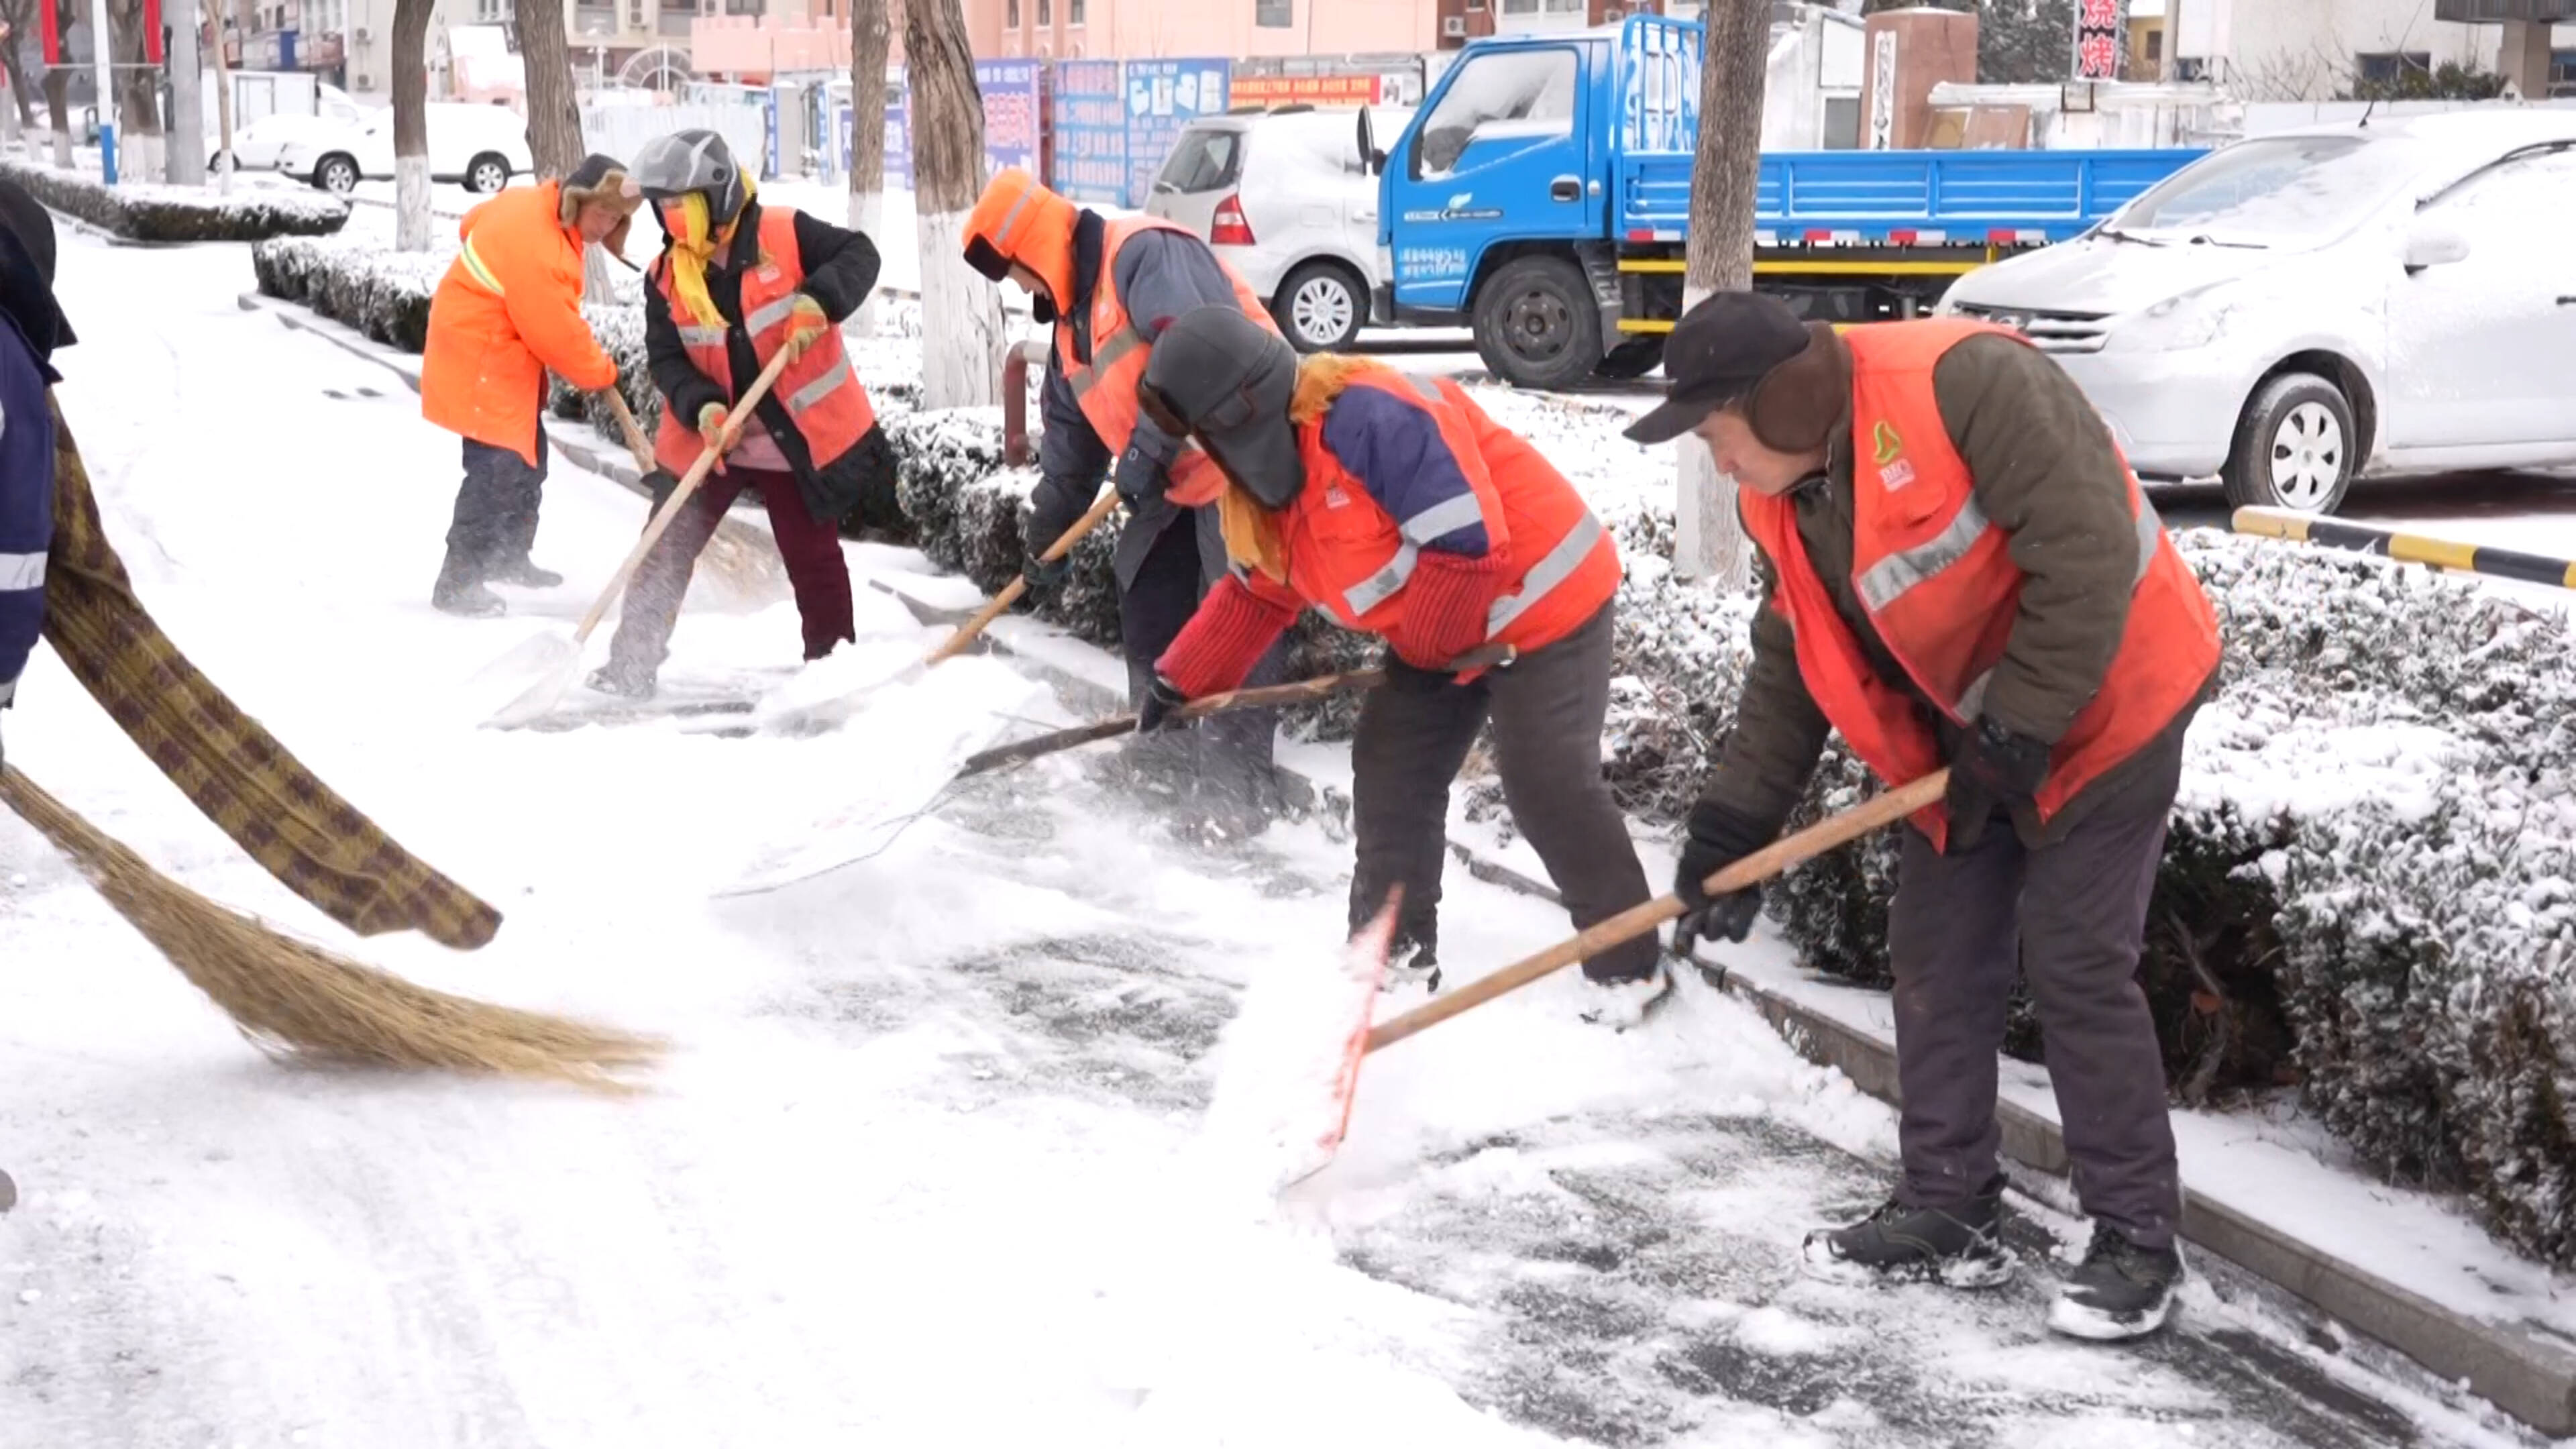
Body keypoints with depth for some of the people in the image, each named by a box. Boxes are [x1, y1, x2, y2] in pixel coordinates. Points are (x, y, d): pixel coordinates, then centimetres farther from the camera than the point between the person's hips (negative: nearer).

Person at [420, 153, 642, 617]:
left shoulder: (530, 204, 0)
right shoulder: (536, 250, -30)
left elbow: (473, 224, 20)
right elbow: (560, 336, -24)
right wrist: (602, 373, -6)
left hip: (504, 352, 11)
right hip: (481, 364, -11)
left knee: (528, 457, 20)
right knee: (497, 469, -13)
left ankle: (510, 556, 36)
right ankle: (458, 582, -9)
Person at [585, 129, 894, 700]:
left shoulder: (785, 235, -12)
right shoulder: (666, 277, -3)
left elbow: (859, 255, -11)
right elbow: (666, 358, -5)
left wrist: (819, 300, -29)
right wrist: (700, 407, -23)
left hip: (801, 439, -2)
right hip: (709, 440, 2)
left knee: (814, 559, 8)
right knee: (666, 551, 0)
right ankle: (631, 667, 9)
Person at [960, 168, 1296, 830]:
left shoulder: (1144, 253, -14)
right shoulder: (1072, 323, 19)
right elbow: (1071, 435, 26)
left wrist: (1148, 447, -28)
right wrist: (1049, 531, 27)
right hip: (1173, 482, 11)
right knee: (1149, 621, 13)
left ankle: (1240, 785, -7)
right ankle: (1171, 772, 25)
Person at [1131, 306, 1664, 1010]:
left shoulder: (1369, 415, -28)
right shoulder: (1255, 492, 4)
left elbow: (1466, 540, -30)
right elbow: (1255, 596, 19)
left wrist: (1430, 641, -15)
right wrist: (1183, 679, 14)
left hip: (1543, 600, -10)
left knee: (1549, 789, -10)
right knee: (1389, 772, 9)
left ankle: (1631, 970, 3)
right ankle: (1394, 949, 24)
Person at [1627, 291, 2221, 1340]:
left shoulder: (1964, 385, -28)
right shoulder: (1783, 503, -1)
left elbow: (2086, 556, -29)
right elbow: (1790, 668, 7)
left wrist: (2019, 728, -24)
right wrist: (1730, 831, 2)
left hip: (2101, 704, -8)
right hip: (1962, 737, 8)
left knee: (2076, 967, -8)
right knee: (1936, 959, 8)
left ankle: (2137, 1239, 5)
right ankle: (1949, 1212, 21)